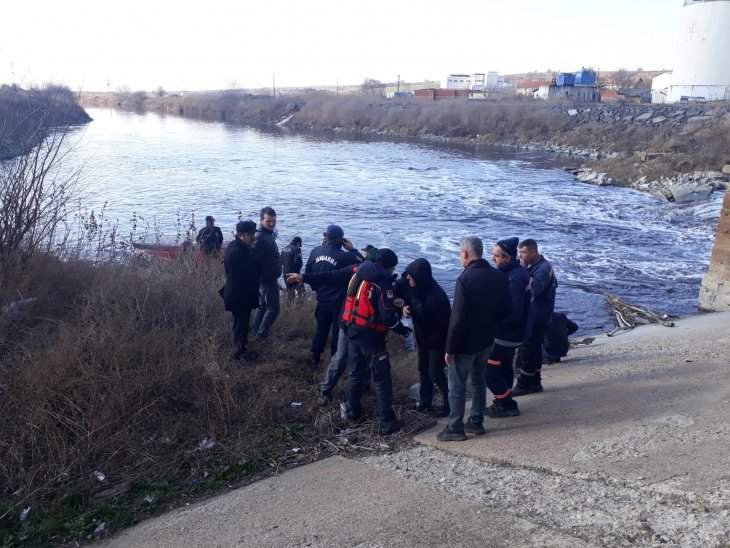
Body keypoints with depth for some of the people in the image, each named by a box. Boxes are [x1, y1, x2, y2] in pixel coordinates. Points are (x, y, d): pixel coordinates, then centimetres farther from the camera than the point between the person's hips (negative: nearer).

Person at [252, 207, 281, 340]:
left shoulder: (269, 234, 10)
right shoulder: (260, 238, -22)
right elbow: (254, 260, -27)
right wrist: (257, 278, -26)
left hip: (268, 278, 10)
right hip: (267, 279, -10)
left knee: (263, 306, 18)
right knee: (273, 309, -5)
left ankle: (256, 333, 28)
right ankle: (261, 336, 0)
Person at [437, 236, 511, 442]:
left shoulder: (465, 278, -22)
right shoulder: (499, 276, 1)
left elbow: (458, 317, -22)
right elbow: (507, 309, 7)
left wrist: (450, 348, -16)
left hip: (466, 342, -7)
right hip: (486, 340, 7)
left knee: (457, 385, 4)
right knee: (478, 380, 20)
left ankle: (455, 429, 10)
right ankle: (476, 422, 29)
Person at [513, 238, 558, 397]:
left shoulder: (543, 269, -20)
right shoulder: (535, 266, 10)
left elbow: (532, 289, -34)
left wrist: (523, 269, -27)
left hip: (538, 320, -10)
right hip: (534, 317, 10)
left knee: (527, 351, -3)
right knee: (533, 350, 16)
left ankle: (523, 385, 7)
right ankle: (534, 382, 25)